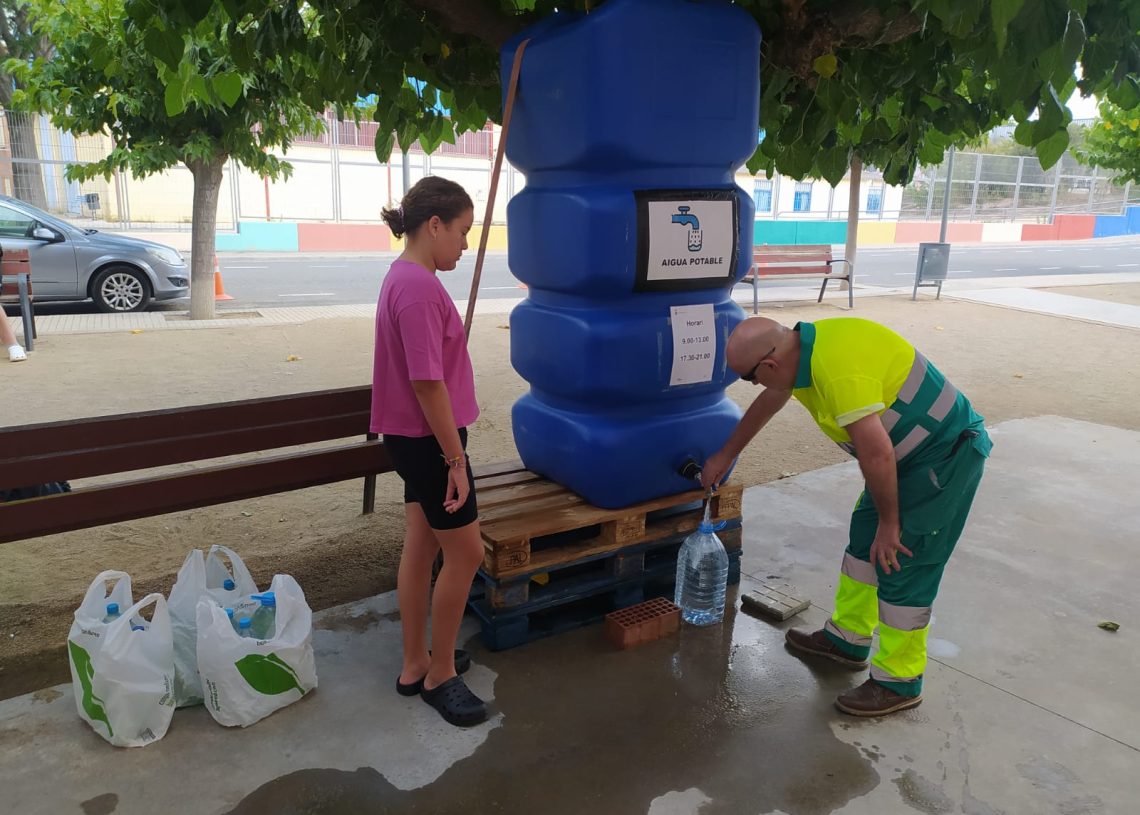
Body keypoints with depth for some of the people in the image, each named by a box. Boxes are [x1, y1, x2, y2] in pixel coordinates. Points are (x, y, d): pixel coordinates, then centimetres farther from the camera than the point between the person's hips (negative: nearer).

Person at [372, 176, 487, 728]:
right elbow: (428, 383, -25)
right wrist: (455, 459, -19)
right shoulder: (420, 288, -22)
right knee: (465, 553, 3)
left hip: (413, 439, 10)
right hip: (430, 441, -10)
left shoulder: (404, 279, 10)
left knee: (421, 548, 17)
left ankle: (416, 664, 31)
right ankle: (440, 674, 19)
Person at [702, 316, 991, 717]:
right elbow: (768, 402, 17)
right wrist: (725, 456, 27)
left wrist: (890, 521, -15)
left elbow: (876, 452, -30)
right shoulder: (800, 345, 0)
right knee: (864, 538, 17)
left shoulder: (839, 368, -32)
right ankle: (847, 639, 33)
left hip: (946, 454, -10)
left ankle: (898, 682, 13)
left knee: (901, 565, -4)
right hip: (911, 451, 10)